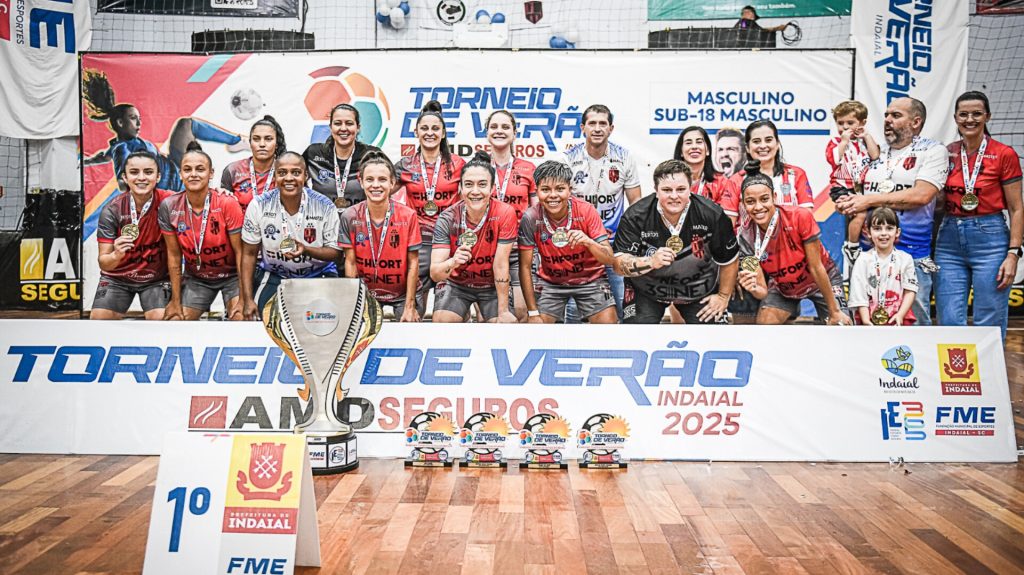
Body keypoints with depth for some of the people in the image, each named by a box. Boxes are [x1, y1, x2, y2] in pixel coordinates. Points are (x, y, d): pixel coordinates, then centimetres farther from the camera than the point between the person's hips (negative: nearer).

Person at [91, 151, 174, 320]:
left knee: (161, 318, -21)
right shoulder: (112, 210, -15)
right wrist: (116, 255, -37)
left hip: (157, 278, -2)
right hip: (117, 278, 2)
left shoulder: (168, 202, -20)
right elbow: (103, 263, -16)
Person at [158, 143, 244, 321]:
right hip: (196, 278, 3)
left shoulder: (227, 203, -19)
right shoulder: (169, 207, -11)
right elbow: (174, 256, -4)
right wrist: (176, 301, -2)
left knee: (242, 318, -23)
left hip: (231, 275, -3)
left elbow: (240, 251, -16)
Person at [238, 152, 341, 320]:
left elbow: (333, 252, -7)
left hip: (318, 276, -1)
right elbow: (249, 254, -4)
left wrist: (306, 250, -29)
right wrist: (247, 300, -9)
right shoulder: (259, 205, -12)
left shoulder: (325, 206, -14)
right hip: (273, 275, 1)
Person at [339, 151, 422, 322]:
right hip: (366, 292, 1)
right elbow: (350, 262, -4)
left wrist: (410, 306, -10)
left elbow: (413, 263, -8)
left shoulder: (408, 216, -11)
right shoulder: (350, 217, -7)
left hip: (403, 293, -1)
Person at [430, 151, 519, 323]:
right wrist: (453, 262, -45)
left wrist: (503, 311, -17)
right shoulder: (447, 219, -18)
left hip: (493, 285, 0)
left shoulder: (505, 214, -20)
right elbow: (434, 274, -23)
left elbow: (500, 265, -18)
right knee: (441, 320, -22)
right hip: (456, 283, 0)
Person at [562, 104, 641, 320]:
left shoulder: (624, 158, 0)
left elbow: (636, 202, 6)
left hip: (615, 243, 1)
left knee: (621, 302, 2)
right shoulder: (569, 159, -4)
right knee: (574, 306, 0)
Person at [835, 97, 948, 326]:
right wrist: (846, 204, -3)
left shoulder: (933, 151, 0)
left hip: (912, 255, -5)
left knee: (914, 319, -2)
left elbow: (921, 195, -14)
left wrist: (870, 200, -12)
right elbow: (857, 195, 22)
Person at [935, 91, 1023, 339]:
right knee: (949, 323, 3)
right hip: (949, 240, 3)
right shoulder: (945, 154, 8)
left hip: (990, 239, -3)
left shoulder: (1004, 155, -2)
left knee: (989, 326, 2)